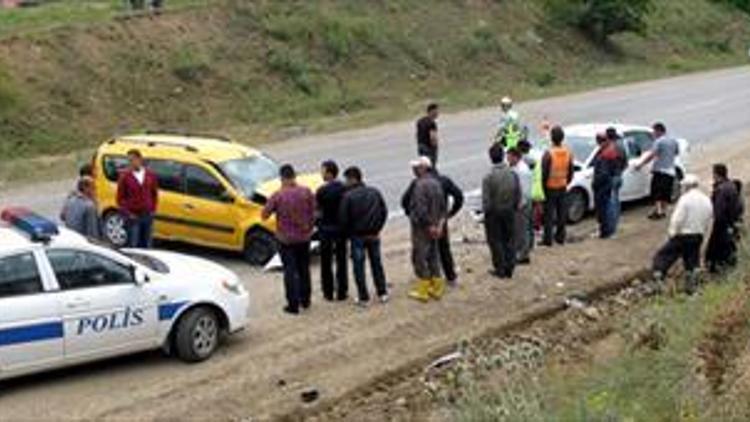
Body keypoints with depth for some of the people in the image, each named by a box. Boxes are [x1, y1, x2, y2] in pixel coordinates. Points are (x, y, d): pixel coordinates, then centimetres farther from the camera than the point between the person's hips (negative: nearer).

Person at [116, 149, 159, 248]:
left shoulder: (151, 175, 5)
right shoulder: (125, 176, -4)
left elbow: (154, 194, 15)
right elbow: (120, 197, -2)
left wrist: (153, 209, 5)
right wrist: (127, 213, -9)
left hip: (147, 215, 3)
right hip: (133, 217, -3)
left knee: (146, 245, 9)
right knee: (133, 244, -4)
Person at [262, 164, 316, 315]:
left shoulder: (278, 196, -16)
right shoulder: (306, 192, -9)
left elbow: (264, 214, -8)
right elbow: (312, 214, -2)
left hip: (285, 239, -3)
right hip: (304, 237, 3)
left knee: (290, 271, 4)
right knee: (304, 269, 18)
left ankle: (293, 304, 4)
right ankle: (305, 300, 29)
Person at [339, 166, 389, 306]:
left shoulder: (348, 196, -14)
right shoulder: (374, 192, 1)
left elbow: (343, 219, -12)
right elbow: (384, 212, 6)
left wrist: (348, 233, 3)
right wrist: (377, 229, 12)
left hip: (357, 236, -4)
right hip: (374, 235, 4)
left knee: (359, 266, 5)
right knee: (376, 263, 17)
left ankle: (363, 298, 8)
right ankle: (382, 293, 23)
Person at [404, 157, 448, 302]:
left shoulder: (420, 185, -20)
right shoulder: (436, 183, 8)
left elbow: (420, 210, -24)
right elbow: (443, 207, 11)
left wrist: (430, 226, -15)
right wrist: (440, 223, 5)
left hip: (422, 228, -8)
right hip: (433, 228, 8)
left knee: (419, 258, 0)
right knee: (433, 257, 15)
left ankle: (423, 291, 5)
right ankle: (437, 288, 22)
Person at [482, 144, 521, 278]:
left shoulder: (488, 178, -21)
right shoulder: (513, 174, -9)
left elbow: (486, 200, -17)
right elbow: (518, 195, -1)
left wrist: (486, 211, 0)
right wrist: (514, 207, 13)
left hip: (494, 213, -4)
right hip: (509, 212, 4)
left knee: (495, 241, 10)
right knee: (509, 240, 15)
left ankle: (500, 269, 15)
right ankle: (509, 269, 21)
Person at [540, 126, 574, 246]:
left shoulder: (548, 154, -19)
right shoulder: (568, 153, -2)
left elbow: (544, 173, -15)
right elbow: (570, 172, 6)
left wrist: (543, 186, -1)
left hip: (550, 188, -5)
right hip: (562, 188, 5)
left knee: (549, 214, 3)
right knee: (562, 213, 14)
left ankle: (547, 239, 6)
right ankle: (560, 237, 22)